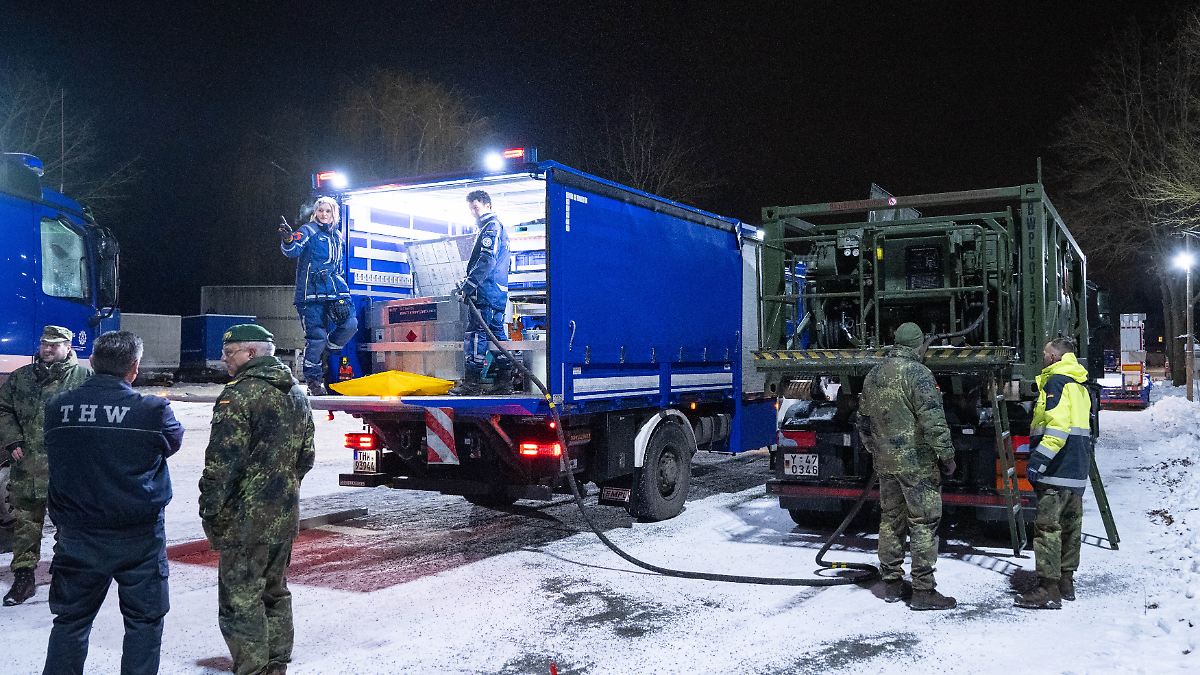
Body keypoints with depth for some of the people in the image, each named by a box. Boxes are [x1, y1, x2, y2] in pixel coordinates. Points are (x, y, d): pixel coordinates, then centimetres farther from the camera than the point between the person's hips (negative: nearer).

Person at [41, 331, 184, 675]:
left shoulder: (57, 408, -3)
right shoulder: (153, 410, -15)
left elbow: (56, 459, 8)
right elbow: (175, 439, 3)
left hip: (76, 537, 3)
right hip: (138, 539, -3)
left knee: (71, 620, 18)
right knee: (144, 620, 11)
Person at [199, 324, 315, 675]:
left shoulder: (240, 392, -14)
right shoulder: (297, 394, 12)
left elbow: (223, 460, -18)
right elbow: (306, 457, 17)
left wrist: (209, 510, -10)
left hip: (246, 518, -8)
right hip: (285, 517, 8)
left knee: (241, 600, 0)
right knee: (275, 593, 19)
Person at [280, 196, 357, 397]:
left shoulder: (337, 237, 20)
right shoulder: (309, 231, 0)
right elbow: (293, 250, -19)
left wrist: (342, 285, 26)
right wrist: (288, 240, -39)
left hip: (335, 290, 6)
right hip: (312, 290, -6)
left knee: (350, 324, -12)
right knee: (317, 336, -8)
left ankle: (325, 354, 14)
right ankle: (313, 380, 6)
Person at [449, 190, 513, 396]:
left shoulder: (490, 227, -7)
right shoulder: (499, 228, 25)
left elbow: (486, 261, -18)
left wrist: (468, 285, -17)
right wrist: (468, 282, 20)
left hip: (486, 293, -10)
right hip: (499, 293, 10)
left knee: (476, 334, -10)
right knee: (497, 333, 10)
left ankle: (472, 383, -12)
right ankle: (504, 382, 11)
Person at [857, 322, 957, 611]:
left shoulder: (873, 375, 11)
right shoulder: (917, 373, -13)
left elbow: (864, 419, 18)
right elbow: (933, 420, -18)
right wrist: (946, 454, -11)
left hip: (885, 461, 7)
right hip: (916, 462, -7)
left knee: (891, 520, 15)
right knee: (923, 522, -1)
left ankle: (892, 583, 22)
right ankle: (923, 591, 2)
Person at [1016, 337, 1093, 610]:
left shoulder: (1056, 381, -10)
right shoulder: (1079, 385, 20)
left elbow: (1058, 425, -22)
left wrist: (1039, 458, -25)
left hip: (1057, 469, -10)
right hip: (1078, 471, 10)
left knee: (1047, 526, -10)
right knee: (1070, 526, 14)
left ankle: (1048, 589, -11)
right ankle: (1066, 582, 22)